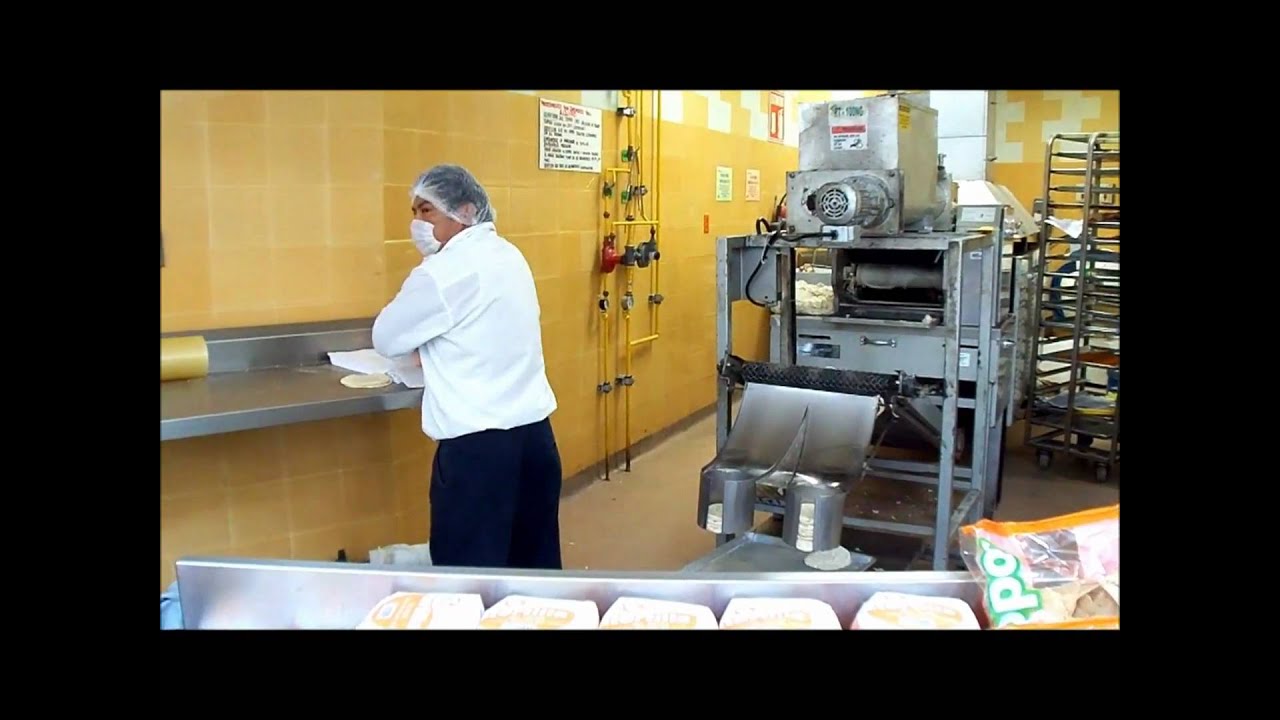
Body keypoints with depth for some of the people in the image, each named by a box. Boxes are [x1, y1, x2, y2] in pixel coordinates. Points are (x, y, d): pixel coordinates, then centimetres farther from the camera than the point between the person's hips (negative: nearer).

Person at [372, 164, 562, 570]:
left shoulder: (444, 272, -13)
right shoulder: (508, 256, 12)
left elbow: (386, 340, -2)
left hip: (478, 443, -8)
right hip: (533, 431, 8)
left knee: (470, 574, 4)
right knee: (535, 561, 17)